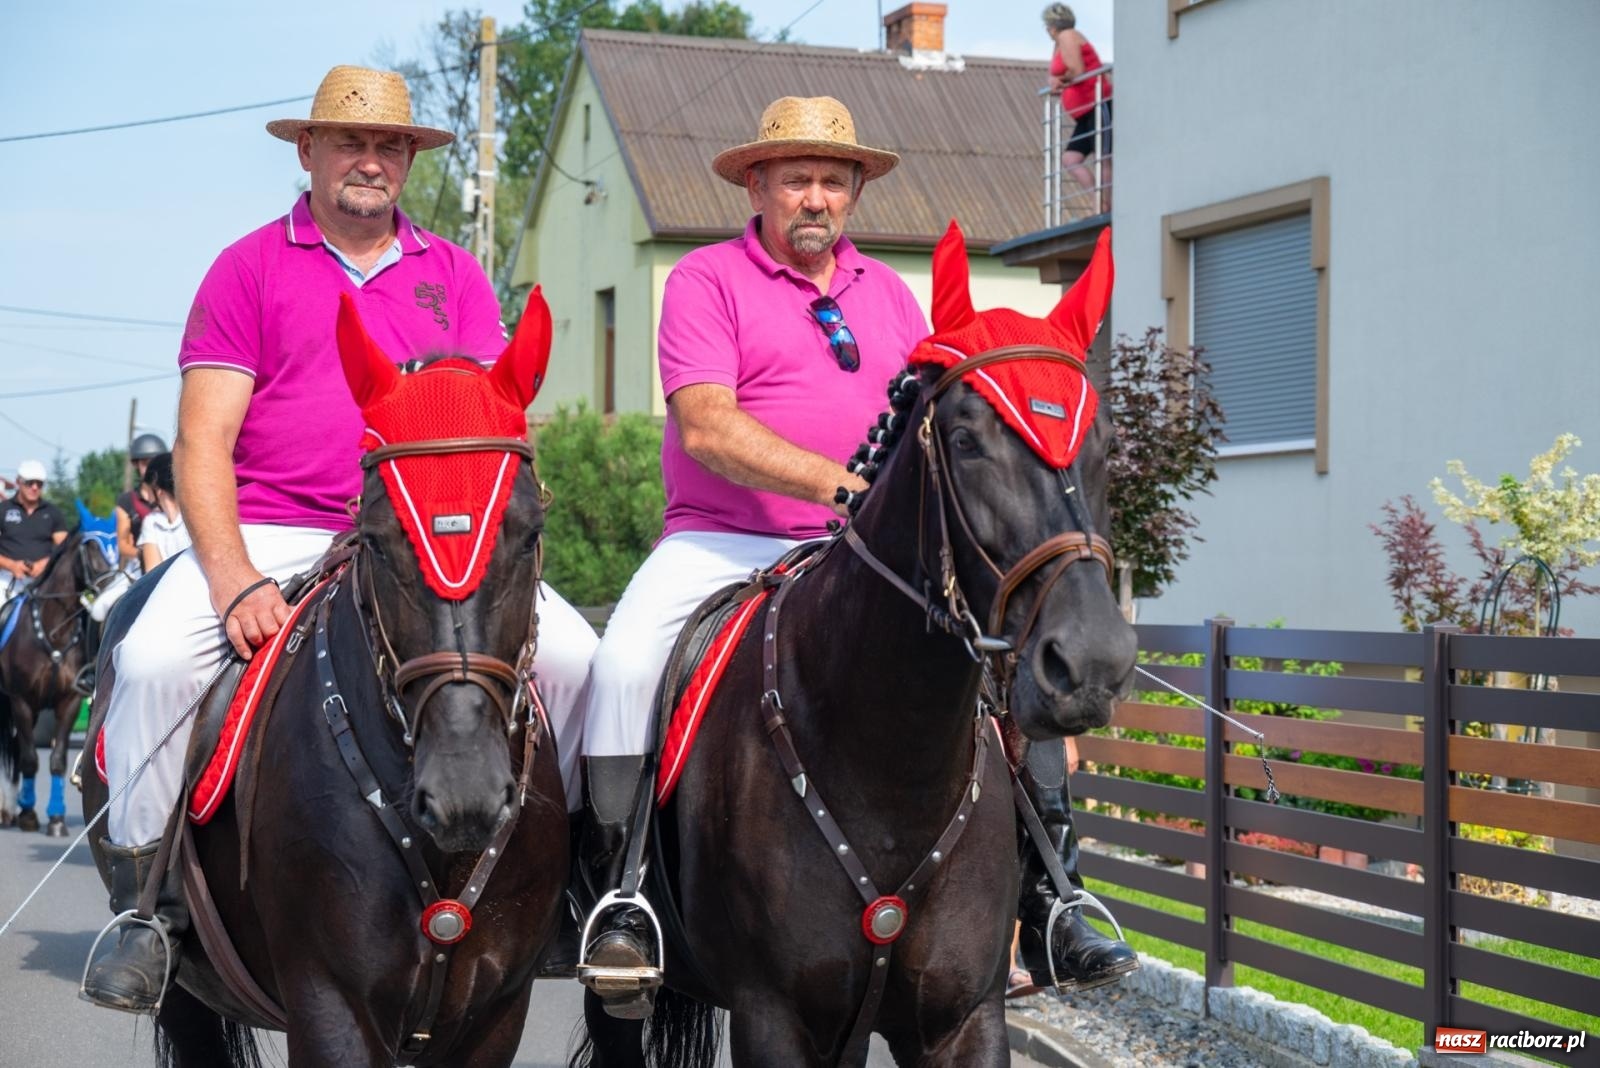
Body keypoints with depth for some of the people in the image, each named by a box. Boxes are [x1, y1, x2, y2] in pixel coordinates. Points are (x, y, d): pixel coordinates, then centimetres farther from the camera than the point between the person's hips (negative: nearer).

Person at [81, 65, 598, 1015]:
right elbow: (204, 438, -2)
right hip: (267, 535, -2)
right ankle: (145, 897, -10)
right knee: (156, 656, -29)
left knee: (571, 653, -18)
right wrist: (233, 579, -16)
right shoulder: (249, 268, 6)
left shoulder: (455, 276, 14)